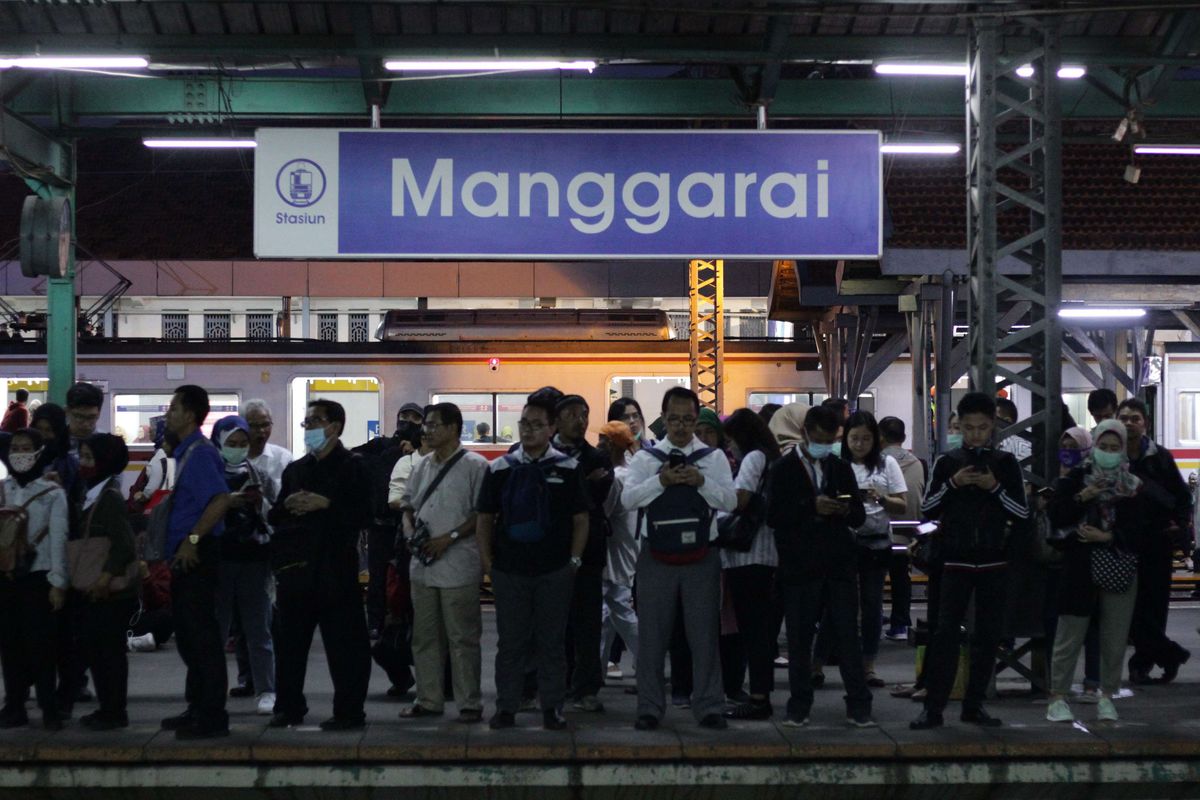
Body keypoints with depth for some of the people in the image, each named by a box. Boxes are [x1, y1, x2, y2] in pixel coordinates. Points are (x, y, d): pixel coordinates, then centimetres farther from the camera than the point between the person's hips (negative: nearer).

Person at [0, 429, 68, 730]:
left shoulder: (53, 493, -1)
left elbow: (58, 539, -4)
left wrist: (58, 583, -9)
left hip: (37, 577, -3)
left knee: (39, 643, -4)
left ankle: (49, 708, 3)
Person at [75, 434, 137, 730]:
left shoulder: (110, 496, -12)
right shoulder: (92, 495, 15)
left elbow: (123, 542, -21)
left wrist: (106, 577, -27)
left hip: (111, 589, -9)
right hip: (94, 589, 9)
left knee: (109, 649, -5)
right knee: (93, 647, 11)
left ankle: (115, 712, 0)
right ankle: (107, 708, 18)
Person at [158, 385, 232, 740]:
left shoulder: (201, 453, -15)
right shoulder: (185, 452, 14)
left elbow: (221, 500, -27)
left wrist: (193, 539, -24)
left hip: (197, 554, -10)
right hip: (185, 554, 10)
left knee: (202, 635, -6)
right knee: (188, 634, 16)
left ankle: (212, 717, -1)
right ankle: (198, 708, 25)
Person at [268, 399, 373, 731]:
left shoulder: (352, 466, 0)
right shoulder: (295, 469, 17)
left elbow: (362, 514, -10)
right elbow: (274, 518, 19)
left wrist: (326, 504, -18)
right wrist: (286, 505, -2)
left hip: (335, 568, -6)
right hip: (296, 567, 6)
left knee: (344, 642, -3)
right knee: (290, 641, 10)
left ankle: (349, 710, 2)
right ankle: (289, 707, 20)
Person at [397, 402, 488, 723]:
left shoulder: (474, 465, -7)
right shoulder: (423, 466, 13)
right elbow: (407, 503, 21)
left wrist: (449, 537, -16)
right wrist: (408, 528, 1)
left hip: (458, 566, -7)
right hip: (423, 564, 7)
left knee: (463, 637, -1)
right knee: (425, 636, 12)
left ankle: (469, 702, 6)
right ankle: (429, 699, 20)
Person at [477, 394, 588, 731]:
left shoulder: (568, 469, 2)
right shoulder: (500, 469, 5)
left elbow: (581, 519, 3)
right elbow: (484, 518, 8)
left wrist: (574, 560, -4)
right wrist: (487, 561, 1)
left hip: (555, 572, -1)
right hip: (509, 570, 1)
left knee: (552, 641, 5)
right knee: (510, 641, 6)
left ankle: (552, 709, 13)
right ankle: (506, 708, 13)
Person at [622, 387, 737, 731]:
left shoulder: (714, 457, 4)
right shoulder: (646, 457, 4)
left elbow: (730, 500, -7)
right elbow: (628, 498, -10)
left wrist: (700, 481, -21)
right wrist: (661, 480, -22)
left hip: (701, 558, 0)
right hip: (656, 558, 0)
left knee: (704, 636, 5)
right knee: (652, 637, 6)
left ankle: (709, 707, 14)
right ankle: (649, 706, 15)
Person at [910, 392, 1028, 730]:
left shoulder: (1006, 463, 4)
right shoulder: (946, 462, 3)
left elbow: (1022, 513, 1)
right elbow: (927, 509, 1)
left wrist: (995, 487, -13)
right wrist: (952, 484, -12)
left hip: (994, 562, 1)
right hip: (956, 561, -1)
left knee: (989, 634, 4)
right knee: (946, 632, -6)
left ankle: (974, 704, 14)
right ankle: (933, 707, -4)